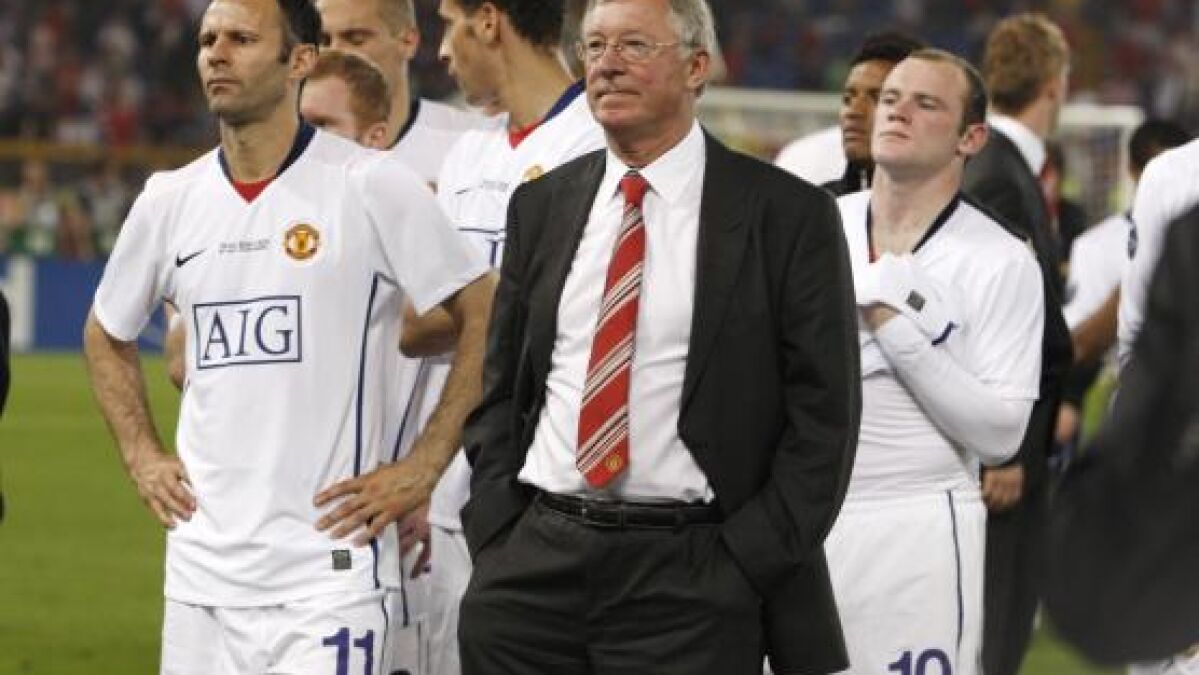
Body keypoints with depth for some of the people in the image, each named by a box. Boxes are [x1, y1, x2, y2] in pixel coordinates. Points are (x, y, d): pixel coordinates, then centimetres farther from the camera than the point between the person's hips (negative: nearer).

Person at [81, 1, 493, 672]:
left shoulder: (372, 184, -6)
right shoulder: (170, 200, 9)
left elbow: (486, 316, -4)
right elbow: (107, 335, 26)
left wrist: (423, 467, -7)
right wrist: (142, 455, 14)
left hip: (328, 570, -5)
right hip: (202, 564, 5)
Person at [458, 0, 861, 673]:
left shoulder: (789, 215, -2)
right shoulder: (541, 206, 12)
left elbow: (823, 411, -3)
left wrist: (746, 565, -9)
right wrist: (496, 529, 4)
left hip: (690, 581, -4)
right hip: (532, 561, 4)